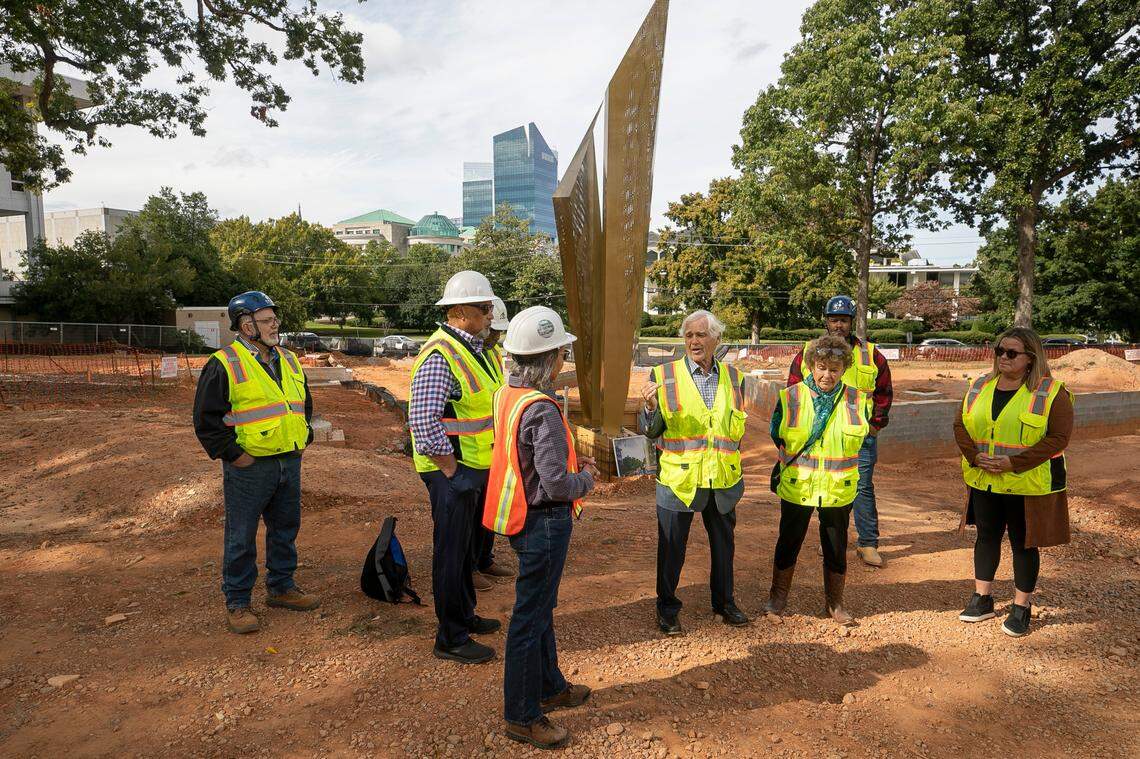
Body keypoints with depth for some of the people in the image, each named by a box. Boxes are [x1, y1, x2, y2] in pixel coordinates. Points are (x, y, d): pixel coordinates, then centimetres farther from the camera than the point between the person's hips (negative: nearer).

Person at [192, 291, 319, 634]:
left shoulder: (288, 360, 12)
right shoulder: (224, 365, -10)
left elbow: (305, 404, 25)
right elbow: (206, 419, -12)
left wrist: (302, 438, 14)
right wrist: (233, 454, -14)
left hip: (289, 462, 7)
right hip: (250, 466, -6)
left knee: (286, 529, 17)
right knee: (241, 537, 4)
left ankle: (281, 587, 33)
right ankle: (237, 602, 19)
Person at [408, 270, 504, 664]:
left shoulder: (474, 348, 9)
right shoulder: (440, 356, -22)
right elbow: (423, 423, -29)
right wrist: (451, 471, -21)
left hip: (473, 468, 10)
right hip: (451, 471, -9)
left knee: (465, 545, 22)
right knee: (451, 551, 3)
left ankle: (465, 615, 41)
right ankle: (451, 640, 18)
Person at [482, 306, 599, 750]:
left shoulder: (507, 395, 1)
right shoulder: (542, 410, -26)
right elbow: (557, 485, -27)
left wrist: (568, 460, 9)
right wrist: (586, 478, -7)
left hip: (523, 516, 9)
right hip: (544, 523, -9)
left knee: (540, 607, 24)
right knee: (530, 617, 6)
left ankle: (550, 687, 43)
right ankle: (522, 717, 23)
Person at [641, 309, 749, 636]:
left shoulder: (732, 377, 5)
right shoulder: (664, 375, -7)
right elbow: (652, 431, -7)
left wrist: (732, 462, 10)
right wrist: (651, 407, -26)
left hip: (723, 479, 4)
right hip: (679, 477, -3)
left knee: (724, 544, 19)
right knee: (672, 547, 9)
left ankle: (724, 601, 40)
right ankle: (667, 608, 28)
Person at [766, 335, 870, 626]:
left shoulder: (855, 400, -1)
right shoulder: (790, 397, -6)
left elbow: (860, 439, 12)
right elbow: (776, 437, 6)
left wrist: (838, 467, 10)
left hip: (839, 490, 1)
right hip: (796, 487, -1)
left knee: (836, 548, 13)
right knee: (788, 542, 12)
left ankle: (834, 603, 31)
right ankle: (778, 597, 29)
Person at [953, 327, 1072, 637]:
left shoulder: (1051, 393, -10)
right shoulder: (979, 387, 5)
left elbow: (1058, 437, -15)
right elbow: (961, 425, 6)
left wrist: (1014, 463, -21)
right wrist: (974, 455, -11)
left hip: (1028, 484, -4)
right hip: (984, 481, 4)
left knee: (1024, 543, 8)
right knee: (986, 536, 14)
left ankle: (1021, 606, 23)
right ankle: (982, 599, 28)